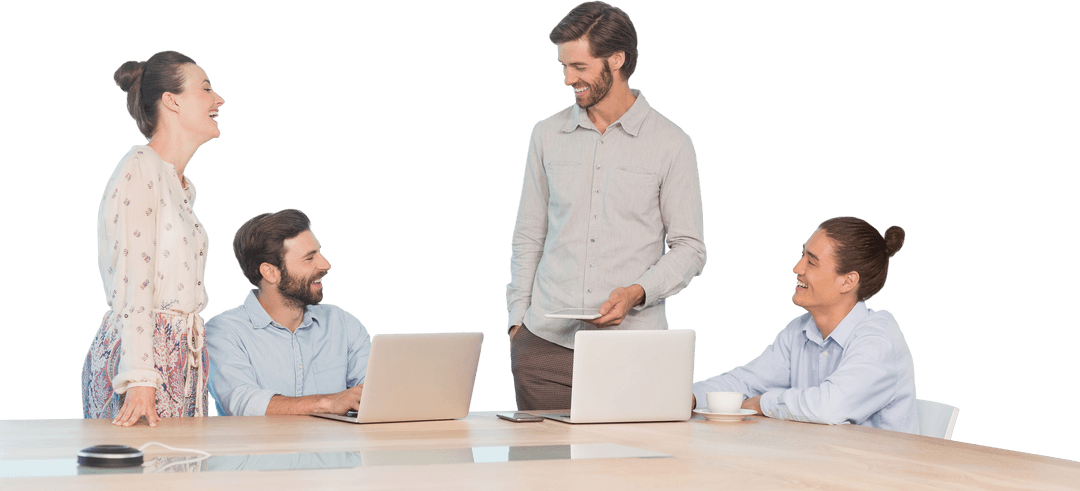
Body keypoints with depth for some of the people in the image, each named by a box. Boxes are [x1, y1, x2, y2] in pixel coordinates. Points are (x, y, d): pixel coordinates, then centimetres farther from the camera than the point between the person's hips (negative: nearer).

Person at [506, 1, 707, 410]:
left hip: (633, 346, -2)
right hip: (546, 342, 2)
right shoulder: (547, 135, 11)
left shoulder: (670, 143, 1)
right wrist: (517, 316, 7)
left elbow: (689, 248, 2)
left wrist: (637, 292, -14)